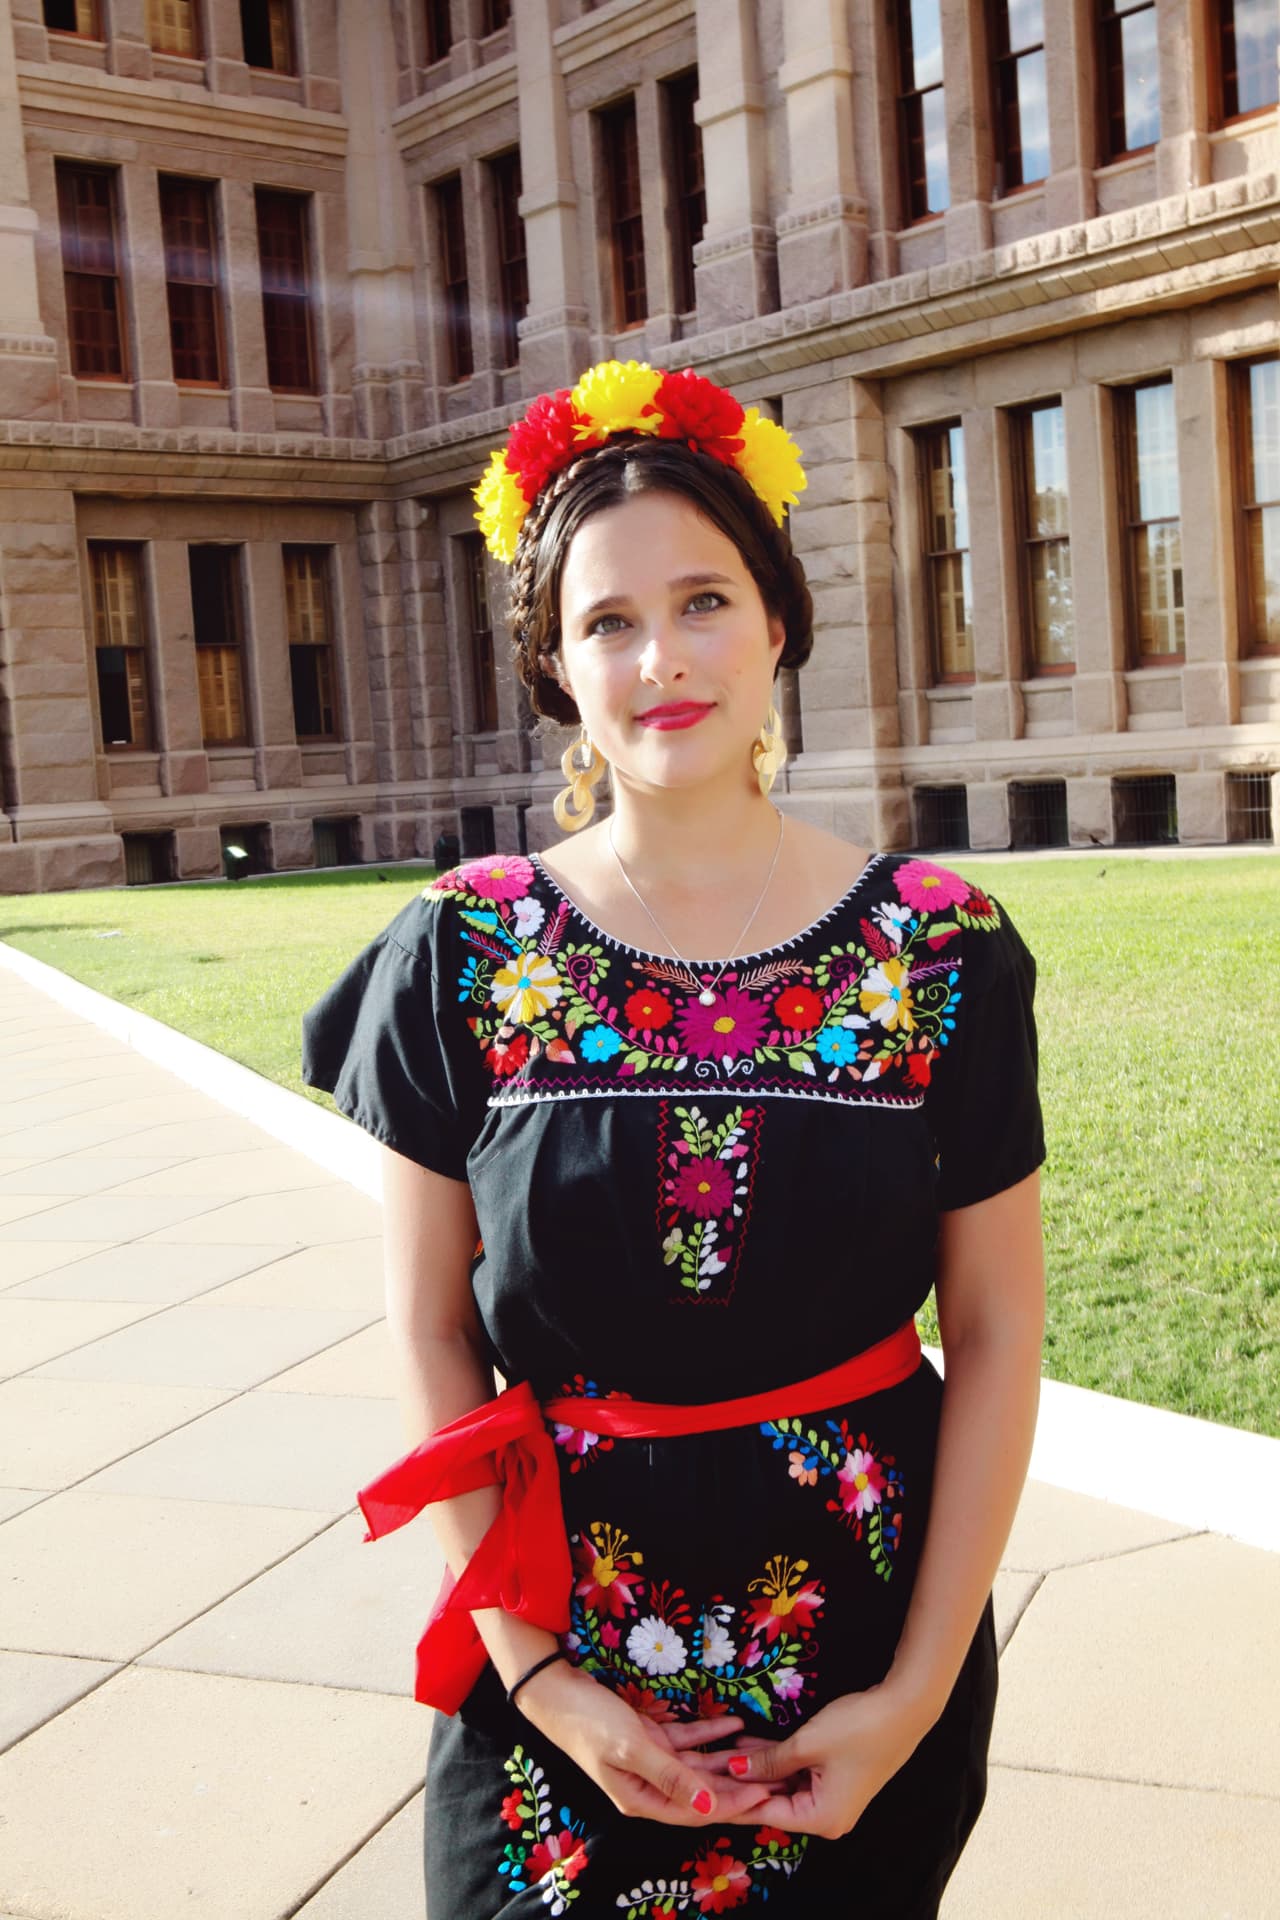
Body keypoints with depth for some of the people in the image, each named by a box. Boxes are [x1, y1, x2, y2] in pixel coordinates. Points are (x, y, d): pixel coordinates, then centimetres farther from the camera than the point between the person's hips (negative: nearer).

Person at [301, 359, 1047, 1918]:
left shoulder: (943, 953, -9)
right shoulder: (463, 959, -8)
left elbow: (997, 1334, -4)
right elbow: (431, 1330, -4)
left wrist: (922, 1689, -8)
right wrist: (535, 1669, -9)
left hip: (872, 1604, 0)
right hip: (558, 1619, 0)